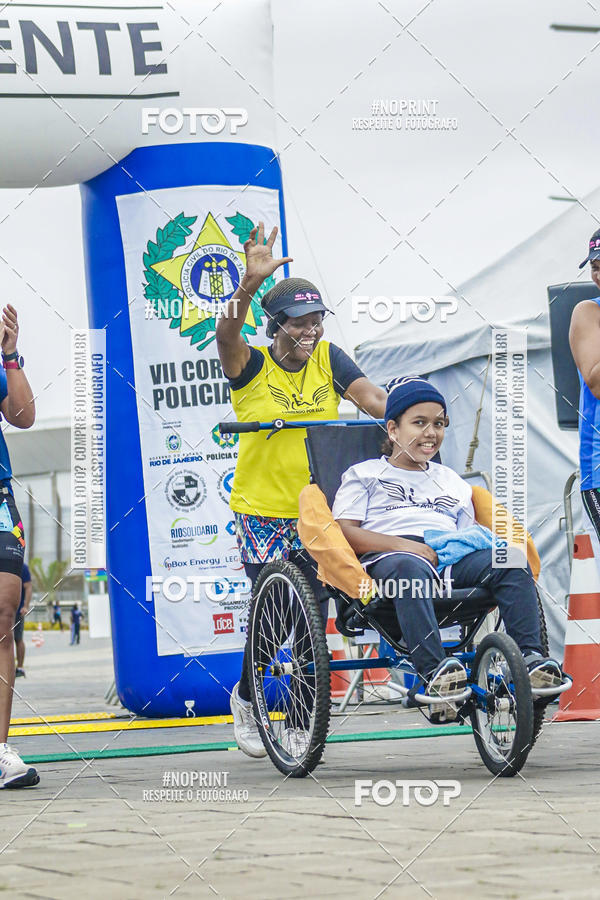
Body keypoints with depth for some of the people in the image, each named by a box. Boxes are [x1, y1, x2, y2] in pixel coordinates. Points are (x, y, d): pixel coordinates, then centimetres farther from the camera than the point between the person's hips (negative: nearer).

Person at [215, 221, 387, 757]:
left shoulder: (328, 359, 3)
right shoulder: (251, 366, -6)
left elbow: (371, 399, -8)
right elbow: (227, 334, -26)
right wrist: (250, 283, -43)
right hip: (262, 511, -3)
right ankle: (246, 698, 21)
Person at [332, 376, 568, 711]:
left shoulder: (451, 480, 36)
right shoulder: (364, 474, 21)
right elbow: (344, 532, 5)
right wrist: (406, 545, -10)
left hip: (451, 556, 4)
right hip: (387, 555, -4)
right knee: (410, 568, -42)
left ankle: (532, 658, -37)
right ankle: (433, 673, -53)